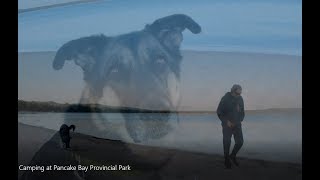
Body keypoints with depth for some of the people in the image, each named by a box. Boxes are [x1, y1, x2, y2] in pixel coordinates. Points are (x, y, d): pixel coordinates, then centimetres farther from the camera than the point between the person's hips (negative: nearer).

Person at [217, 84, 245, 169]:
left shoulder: (240, 99, 3)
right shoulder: (225, 99, -13)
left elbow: (242, 112, 14)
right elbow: (219, 112, -9)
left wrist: (240, 120, -2)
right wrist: (226, 121, -16)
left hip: (237, 124, 5)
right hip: (227, 124, -4)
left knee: (240, 141, -1)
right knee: (227, 143, -2)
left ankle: (233, 156, 23)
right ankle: (227, 160, 15)